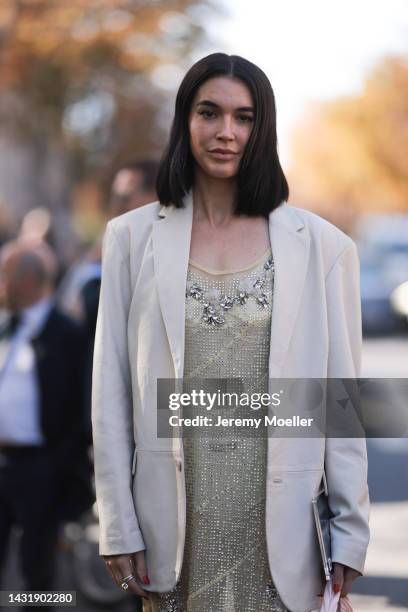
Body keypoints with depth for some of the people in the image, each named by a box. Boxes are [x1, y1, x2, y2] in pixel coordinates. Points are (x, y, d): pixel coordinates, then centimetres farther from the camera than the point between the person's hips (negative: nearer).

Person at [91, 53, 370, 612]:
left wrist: (350, 532, -1)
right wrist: (118, 527, -2)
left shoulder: (322, 246, 1)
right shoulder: (133, 237, 3)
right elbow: (110, 392, 3)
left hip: (279, 520, 0)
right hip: (175, 522, 1)